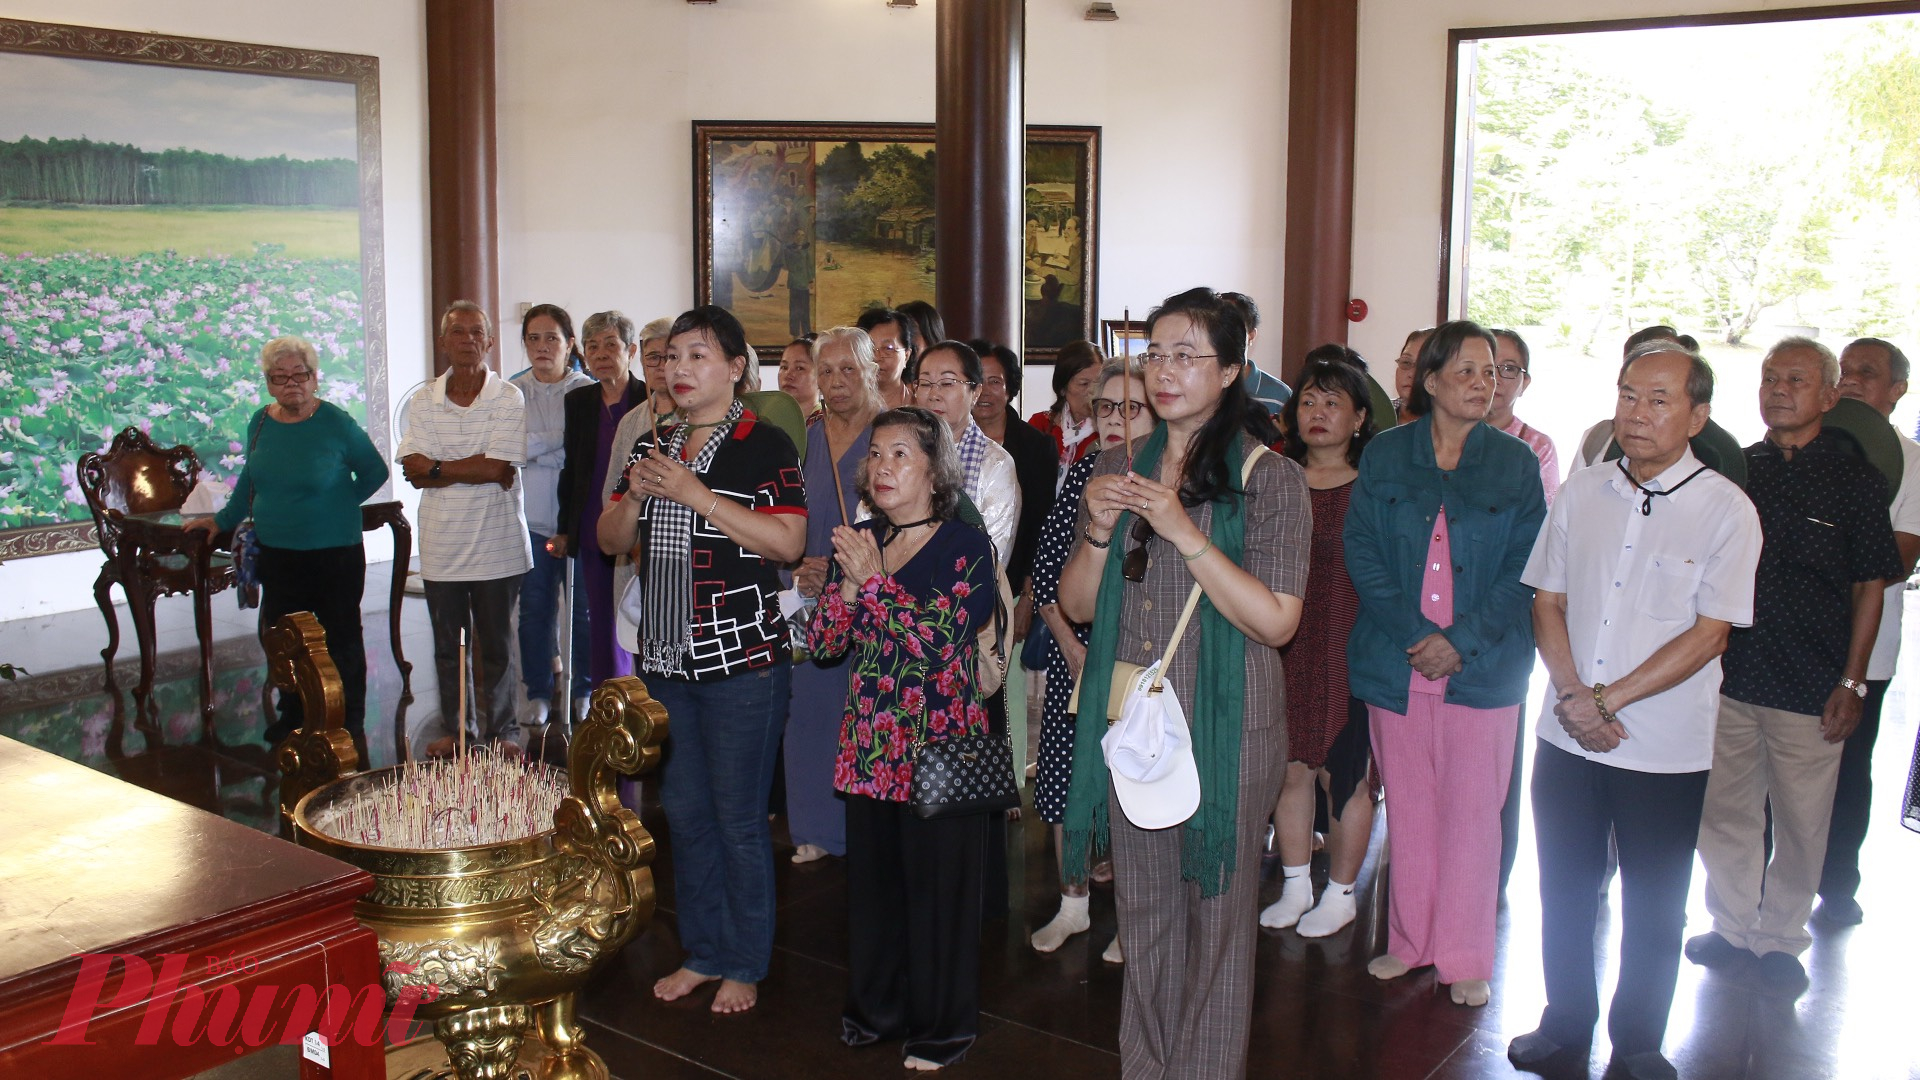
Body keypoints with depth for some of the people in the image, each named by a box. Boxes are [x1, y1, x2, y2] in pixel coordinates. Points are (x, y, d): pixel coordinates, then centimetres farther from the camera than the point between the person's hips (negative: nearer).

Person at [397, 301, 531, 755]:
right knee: (447, 646, 13)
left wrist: (436, 468, -8)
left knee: (496, 646, 8)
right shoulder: (423, 402, 4)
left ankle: (501, 730, 21)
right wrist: (475, 470, -16)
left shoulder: (509, 399, -5)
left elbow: (498, 467, -16)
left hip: (496, 543, -3)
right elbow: (413, 470, -7)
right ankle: (455, 729, 26)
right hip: (442, 544, 3)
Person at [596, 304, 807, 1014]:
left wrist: (695, 493, -20)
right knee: (685, 814, 15)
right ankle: (702, 953, 30)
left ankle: (745, 965, 19)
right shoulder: (652, 446, 12)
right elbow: (611, 541, 13)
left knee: (739, 820, 2)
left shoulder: (764, 446, -8)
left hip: (743, 662, -6)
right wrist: (635, 494, -8)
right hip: (665, 659, 6)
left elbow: (789, 542, -19)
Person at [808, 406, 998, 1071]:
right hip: (869, 743, 5)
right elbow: (821, 645, 4)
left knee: (938, 885, 5)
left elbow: (943, 641, -21)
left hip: (940, 744, -5)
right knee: (871, 878, 14)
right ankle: (876, 1009, 33)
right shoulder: (859, 541, 7)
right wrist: (846, 582, -12)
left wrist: (873, 579, -20)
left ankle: (942, 1027, 22)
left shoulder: (966, 547, -8)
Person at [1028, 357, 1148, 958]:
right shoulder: (1082, 474, 3)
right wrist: (1072, 648, -5)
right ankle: (1073, 903, 29)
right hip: (1073, 653, 4)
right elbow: (1045, 569, 4)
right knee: (1064, 774, 10)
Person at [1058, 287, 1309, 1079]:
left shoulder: (1270, 479, -7)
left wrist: (1185, 533, -22)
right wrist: (1099, 531, -10)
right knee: (1142, 914, 15)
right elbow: (1076, 606, 9)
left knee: (1216, 915, 7)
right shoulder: (1118, 472, 8)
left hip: (1224, 728, -4)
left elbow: (1276, 622, -15)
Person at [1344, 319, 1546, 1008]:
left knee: (1472, 811, 3)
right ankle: (1411, 940, 25)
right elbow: (1362, 550, -2)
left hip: (1483, 664, -1)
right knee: (1407, 808, 10)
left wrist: (1462, 640, -13)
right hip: (1395, 662, 1)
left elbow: (1523, 566, -2)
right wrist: (1416, 634, -13)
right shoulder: (1385, 455, 4)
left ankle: (1465, 957, 16)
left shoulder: (1514, 462, 3)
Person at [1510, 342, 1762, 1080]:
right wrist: (1571, 693, -9)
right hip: (1567, 738, 3)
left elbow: (1708, 635, -12)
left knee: (1652, 914, 11)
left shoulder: (1726, 510, -8)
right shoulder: (1580, 494, 4)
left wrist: (1608, 700, -15)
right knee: (1565, 895, 14)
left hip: (1665, 749, -3)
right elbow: (1548, 602, 6)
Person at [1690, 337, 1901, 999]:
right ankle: (1732, 927, 28)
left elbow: (1870, 587, 0)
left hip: (1810, 687, -3)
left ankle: (1781, 939, 24)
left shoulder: (1856, 479, -2)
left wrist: (1852, 683, -6)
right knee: (1725, 813, 11)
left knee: (1800, 821, 6)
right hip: (1728, 673, 3)